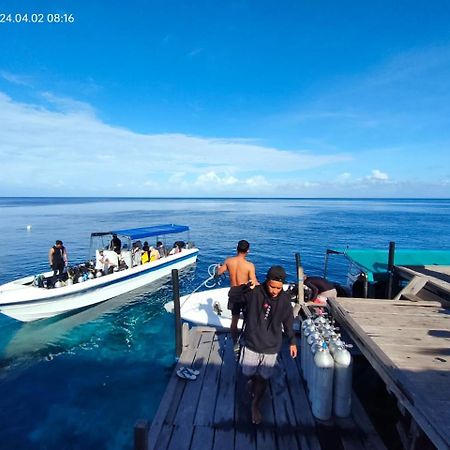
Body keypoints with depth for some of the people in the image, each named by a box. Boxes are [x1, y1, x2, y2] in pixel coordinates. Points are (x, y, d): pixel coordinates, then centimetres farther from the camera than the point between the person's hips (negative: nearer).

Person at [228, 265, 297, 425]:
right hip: (252, 344, 0)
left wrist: (292, 342, 7)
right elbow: (232, 296, -14)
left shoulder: (285, 299, -12)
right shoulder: (254, 292, -19)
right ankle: (253, 382, 54)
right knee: (248, 374, 18)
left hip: (271, 347, 1)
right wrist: (246, 286, -31)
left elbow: (288, 322, 2)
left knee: (263, 378, 11)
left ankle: (255, 405, 35)